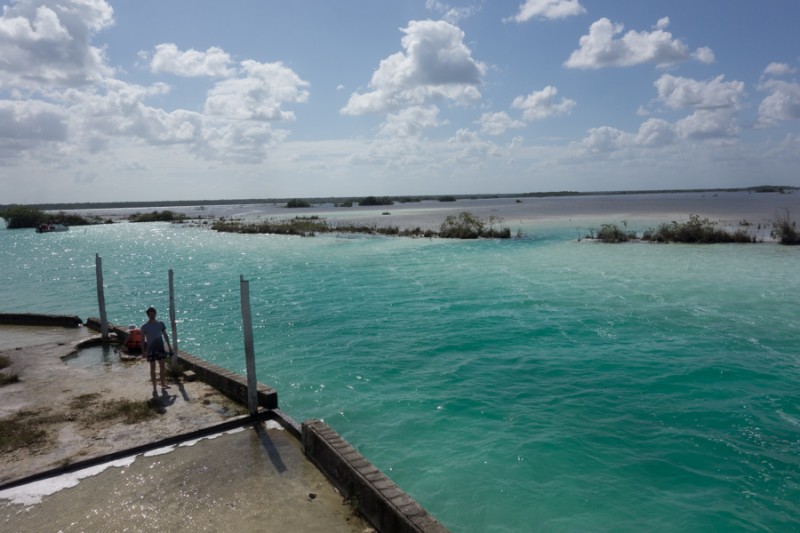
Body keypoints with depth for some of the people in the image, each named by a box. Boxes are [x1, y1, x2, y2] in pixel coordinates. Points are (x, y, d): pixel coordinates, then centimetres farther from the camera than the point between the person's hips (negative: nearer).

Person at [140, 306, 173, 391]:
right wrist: (143, 351, -8)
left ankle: (163, 383, 22)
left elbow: (165, 335, 9)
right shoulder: (144, 326, -6)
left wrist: (169, 347, 8)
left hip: (160, 347, 3)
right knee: (152, 368, 2)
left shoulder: (160, 323, 2)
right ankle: (154, 387, 8)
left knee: (162, 366, 8)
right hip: (150, 349, -3)